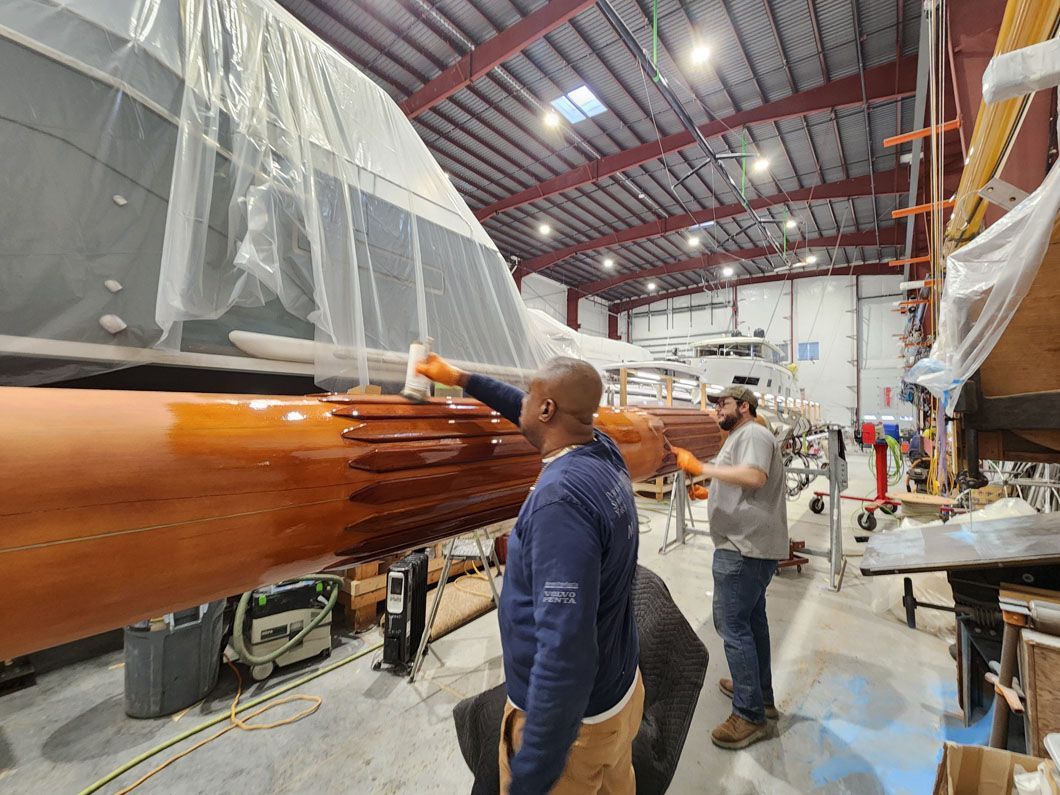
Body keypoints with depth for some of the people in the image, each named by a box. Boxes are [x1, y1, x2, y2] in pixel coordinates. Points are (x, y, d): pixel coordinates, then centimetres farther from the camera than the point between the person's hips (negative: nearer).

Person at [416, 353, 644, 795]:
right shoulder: (605, 454, -7)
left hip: (571, 717, -7)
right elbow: (538, 419, 9)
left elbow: (564, 654, -33)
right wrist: (461, 379, 16)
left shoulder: (560, 497, -34)